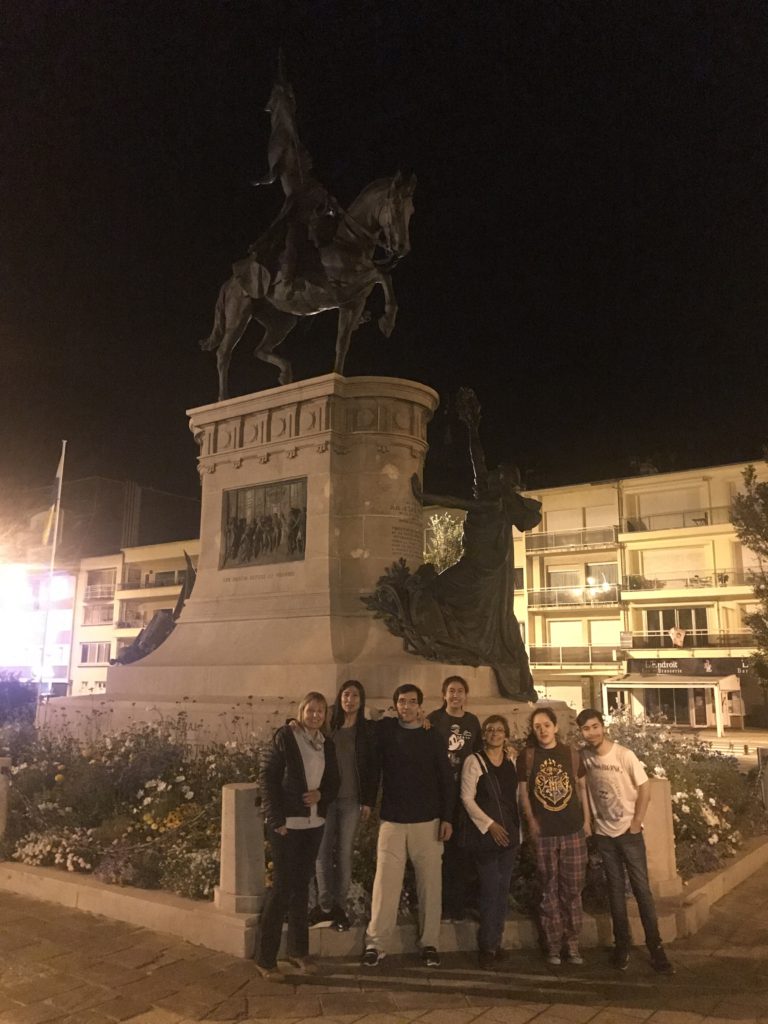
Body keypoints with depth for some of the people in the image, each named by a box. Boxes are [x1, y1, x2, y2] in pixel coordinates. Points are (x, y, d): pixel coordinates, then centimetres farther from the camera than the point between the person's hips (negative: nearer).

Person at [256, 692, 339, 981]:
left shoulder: (327, 744, 8)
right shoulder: (285, 737, -8)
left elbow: (334, 782, 14)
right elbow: (268, 778, -10)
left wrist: (321, 795, -8)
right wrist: (276, 819, -15)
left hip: (313, 824, 5)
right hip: (286, 824, -5)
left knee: (302, 885, 14)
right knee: (282, 886, -3)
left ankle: (298, 950, 26)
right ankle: (265, 958, 8)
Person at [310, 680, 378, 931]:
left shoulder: (368, 729, 2)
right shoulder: (329, 727, 6)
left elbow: (373, 767, 0)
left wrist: (368, 801, -4)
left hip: (352, 799, -1)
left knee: (344, 853, 3)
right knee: (323, 851, -1)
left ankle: (339, 906, 12)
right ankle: (326, 904, 8)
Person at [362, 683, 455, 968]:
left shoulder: (432, 736, 2)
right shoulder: (384, 729, 1)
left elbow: (446, 779, 3)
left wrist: (447, 817, -3)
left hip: (428, 821, 1)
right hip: (392, 820, 0)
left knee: (430, 883, 4)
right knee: (385, 881, -3)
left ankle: (429, 943, 15)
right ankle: (375, 943, 7)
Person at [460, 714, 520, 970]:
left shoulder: (511, 763, 9)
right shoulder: (474, 761, -6)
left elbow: (515, 798, 15)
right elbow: (467, 798, -9)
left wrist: (518, 830, 12)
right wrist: (489, 824, -14)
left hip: (510, 835, 5)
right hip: (485, 835, -5)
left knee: (503, 890, 9)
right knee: (490, 890, -6)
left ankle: (496, 942, 22)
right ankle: (486, 947, 8)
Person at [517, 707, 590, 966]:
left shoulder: (571, 754, 4)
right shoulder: (527, 757, 0)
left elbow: (581, 787, 11)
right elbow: (523, 792, 3)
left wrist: (587, 819, 7)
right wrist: (531, 821, -3)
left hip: (573, 831, 1)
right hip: (543, 833, -1)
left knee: (573, 889, 6)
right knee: (549, 890, 6)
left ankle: (572, 944, 18)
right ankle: (553, 946, 17)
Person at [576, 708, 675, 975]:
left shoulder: (624, 755, -16)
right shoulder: (584, 756, -5)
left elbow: (645, 789, -10)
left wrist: (636, 823, -11)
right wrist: (593, 820, 5)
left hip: (629, 831, -3)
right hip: (603, 833, 3)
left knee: (641, 888, -1)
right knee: (615, 889, 10)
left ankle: (655, 948, 8)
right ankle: (622, 944, 21)